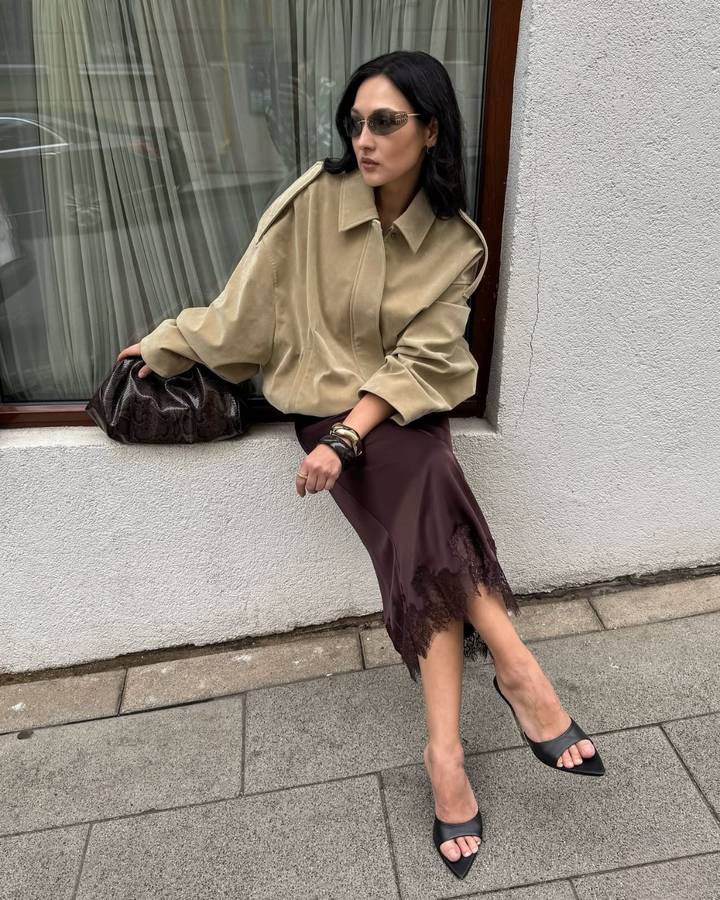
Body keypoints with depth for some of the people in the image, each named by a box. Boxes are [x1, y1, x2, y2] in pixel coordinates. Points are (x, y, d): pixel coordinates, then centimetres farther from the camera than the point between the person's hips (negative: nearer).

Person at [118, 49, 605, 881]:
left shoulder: (457, 244, -5)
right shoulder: (316, 201, -8)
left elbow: (417, 363, -10)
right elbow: (247, 302, 1)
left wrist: (348, 438, -23)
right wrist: (165, 344, 9)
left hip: (406, 407, 1)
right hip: (324, 401, -1)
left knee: (419, 531, -27)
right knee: (430, 510, -28)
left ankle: (445, 751, -23)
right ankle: (519, 672, -19)